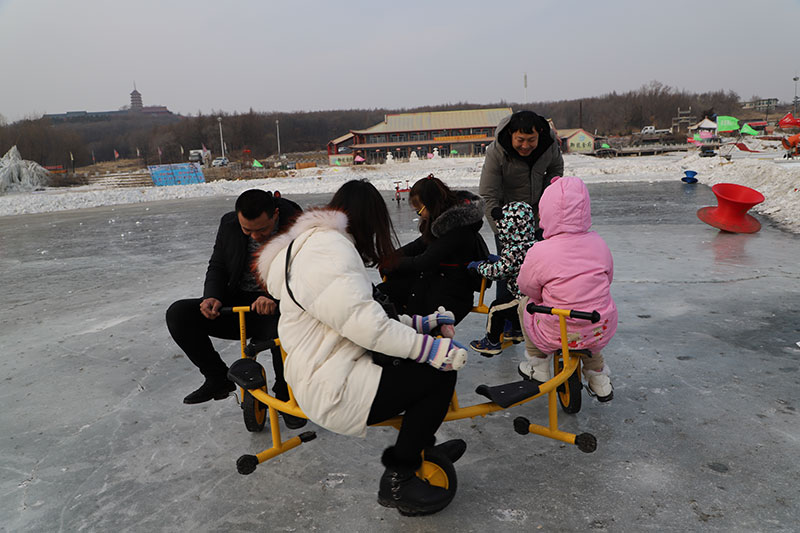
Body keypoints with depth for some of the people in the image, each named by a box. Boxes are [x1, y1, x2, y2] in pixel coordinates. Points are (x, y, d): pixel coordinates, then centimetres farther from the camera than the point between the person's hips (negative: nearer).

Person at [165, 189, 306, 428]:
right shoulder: (229, 224, -3)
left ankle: (285, 396, -7)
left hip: (277, 307, -4)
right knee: (178, 314, -14)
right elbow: (217, 266, 8)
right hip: (237, 304, 5)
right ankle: (218, 379, 5)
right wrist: (212, 297, -14)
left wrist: (276, 297, -41)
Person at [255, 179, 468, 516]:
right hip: (333, 390, -11)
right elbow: (365, 323, -27)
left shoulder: (317, 243, 17)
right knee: (440, 374, -12)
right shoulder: (329, 248, -19)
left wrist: (420, 322, 15)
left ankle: (419, 447, 26)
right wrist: (431, 347, -21)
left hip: (324, 371, 11)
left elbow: (357, 313, 17)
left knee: (428, 355, 14)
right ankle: (397, 480, 1)